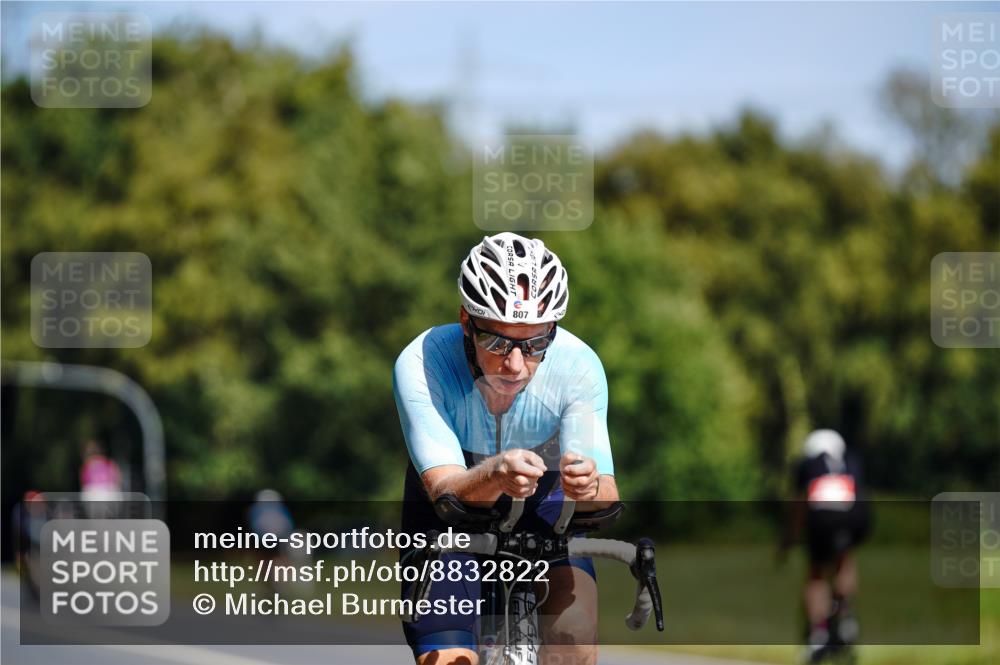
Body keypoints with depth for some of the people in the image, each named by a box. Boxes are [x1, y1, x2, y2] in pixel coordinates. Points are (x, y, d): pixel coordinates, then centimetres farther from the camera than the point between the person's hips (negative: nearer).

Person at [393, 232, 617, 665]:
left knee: (573, 619, -27)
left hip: (540, 505, 1)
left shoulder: (577, 366, -29)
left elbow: (606, 502, -33)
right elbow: (445, 491, -38)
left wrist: (590, 487, -57)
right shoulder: (421, 365, -32)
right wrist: (496, 476, -61)